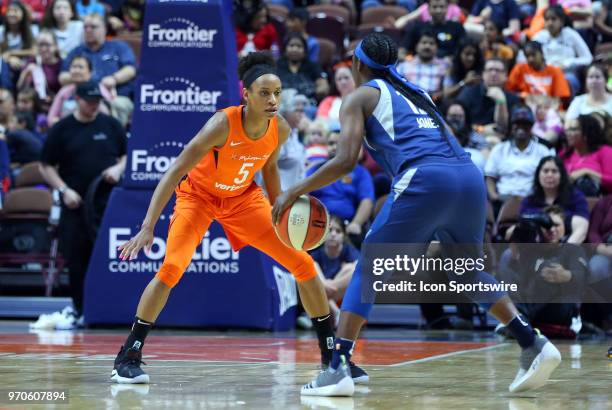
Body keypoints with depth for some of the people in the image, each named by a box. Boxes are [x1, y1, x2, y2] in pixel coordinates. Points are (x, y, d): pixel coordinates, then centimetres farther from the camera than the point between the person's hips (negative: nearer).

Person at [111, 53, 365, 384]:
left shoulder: (280, 129, -17)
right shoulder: (223, 124, -33)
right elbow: (174, 172, -32)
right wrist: (147, 228, -38)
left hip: (243, 197, 5)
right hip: (198, 194, -5)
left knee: (303, 264, -2)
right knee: (172, 268, -24)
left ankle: (331, 354, 13)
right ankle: (128, 357, -10)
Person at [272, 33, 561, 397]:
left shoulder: (361, 97, 13)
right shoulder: (415, 93, 33)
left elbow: (346, 161, 2)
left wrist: (295, 192, 8)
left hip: (425, 179, -6)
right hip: (469, 175, 6)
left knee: (370, 270, 5)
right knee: (467, 271, 25)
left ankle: (339, 368, -6)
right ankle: (534, 344, 12)